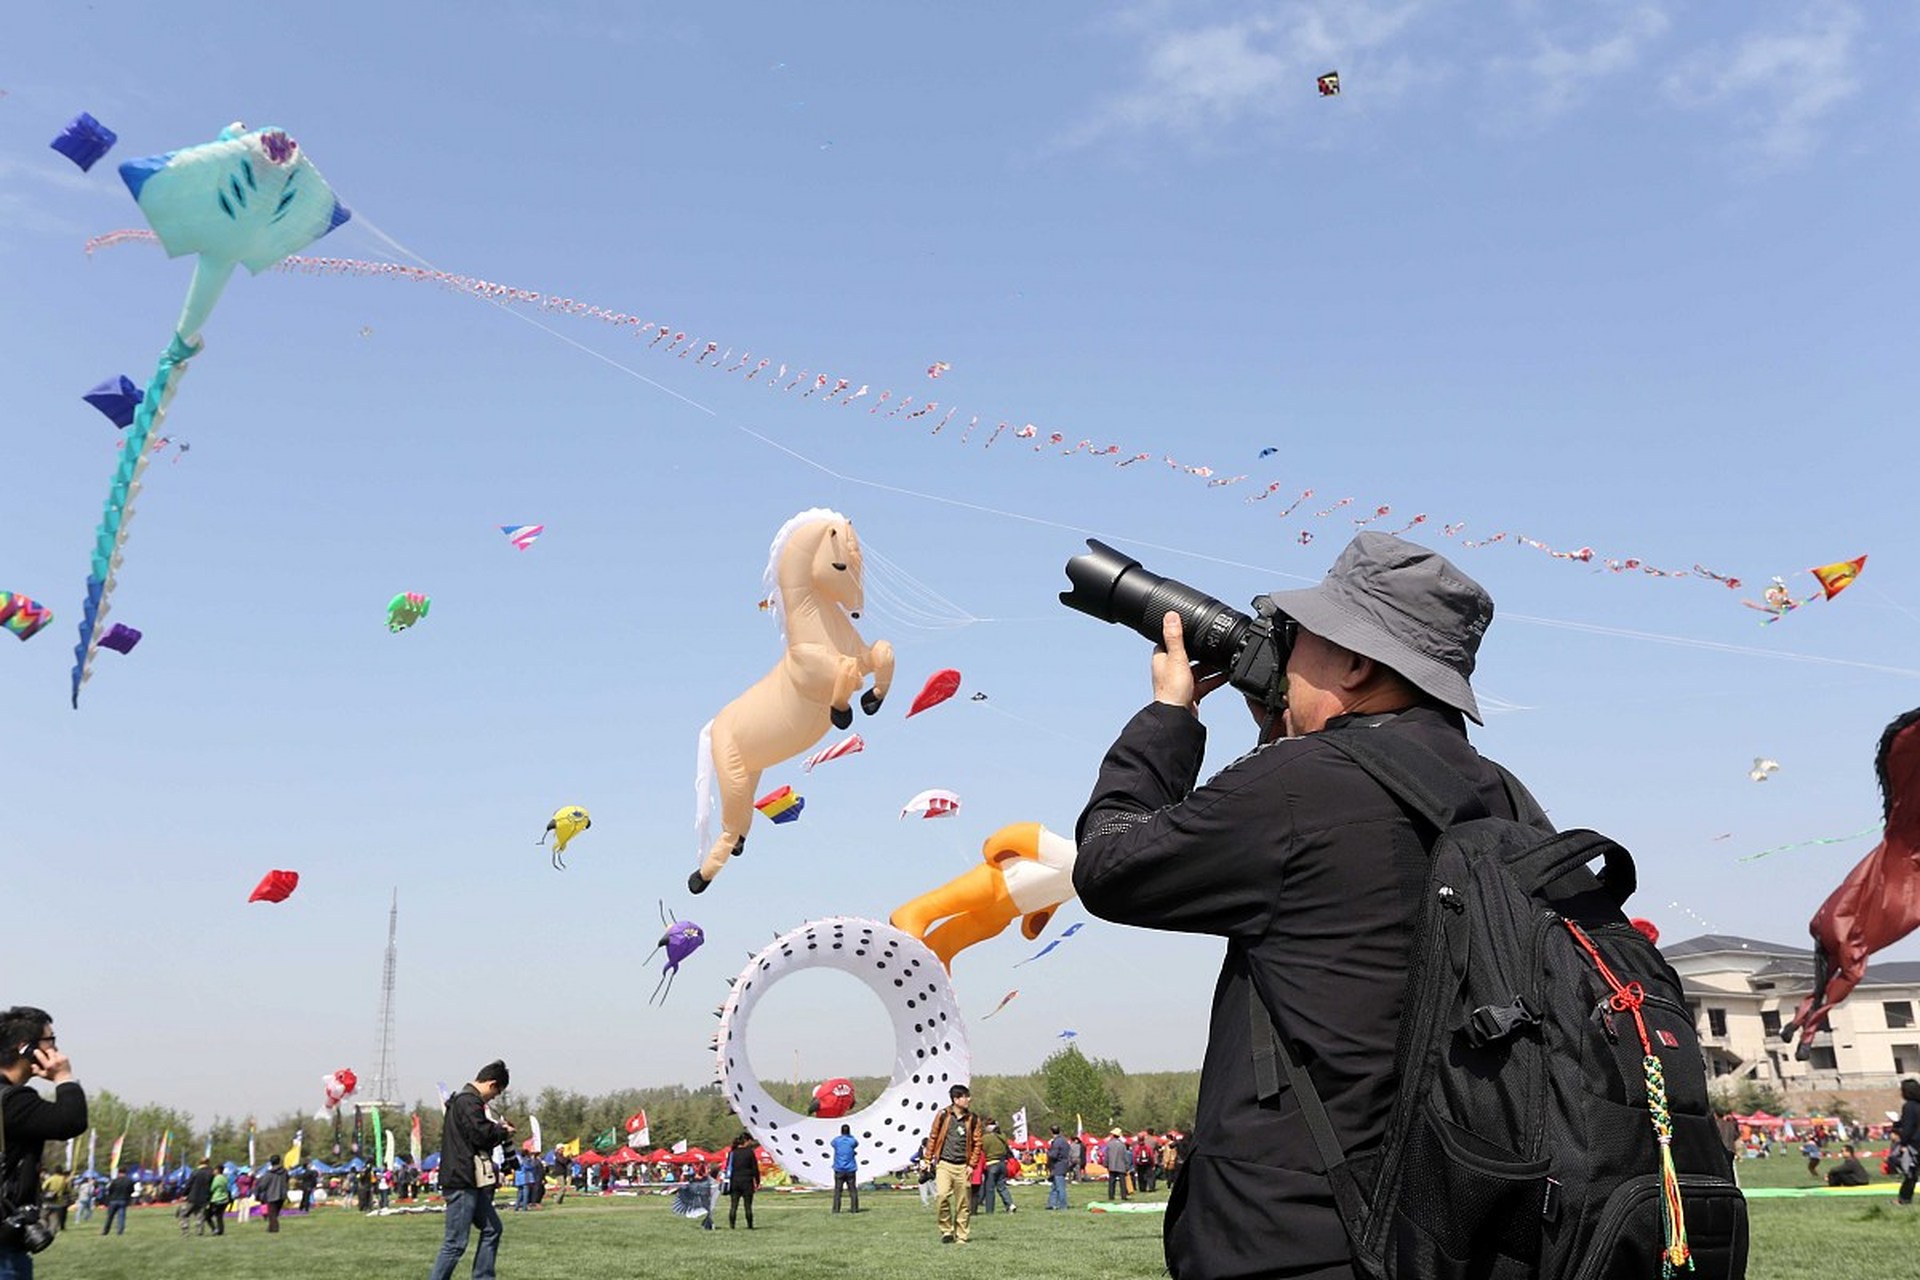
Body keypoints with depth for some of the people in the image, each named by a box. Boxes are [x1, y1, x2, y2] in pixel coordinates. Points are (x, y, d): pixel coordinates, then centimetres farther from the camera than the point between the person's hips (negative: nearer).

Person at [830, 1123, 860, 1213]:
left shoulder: (836, 1141, -2)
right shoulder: (852, 1141, -3)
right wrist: (849, 1136, 33)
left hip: (839, 1170, 0)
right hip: (850, 1169, 0)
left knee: (837, 1190, 4)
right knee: (853, 1190, 6)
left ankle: (836, 1209, 1)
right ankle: (855, 1209, 4)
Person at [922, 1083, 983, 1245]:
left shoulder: (973, 1119, 3)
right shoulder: (943, 1115, -1)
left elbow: (977, 1143, 7)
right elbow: (932, 1137, 7)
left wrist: (972, 1164, -1)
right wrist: (928, 1160, 7)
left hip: (963, 1167, 1)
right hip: (944, 1164, -1)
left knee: (963, 1203, 2)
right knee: (941, 1195, -18)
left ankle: (960, 1236, 15)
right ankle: (946, 1230, -1)